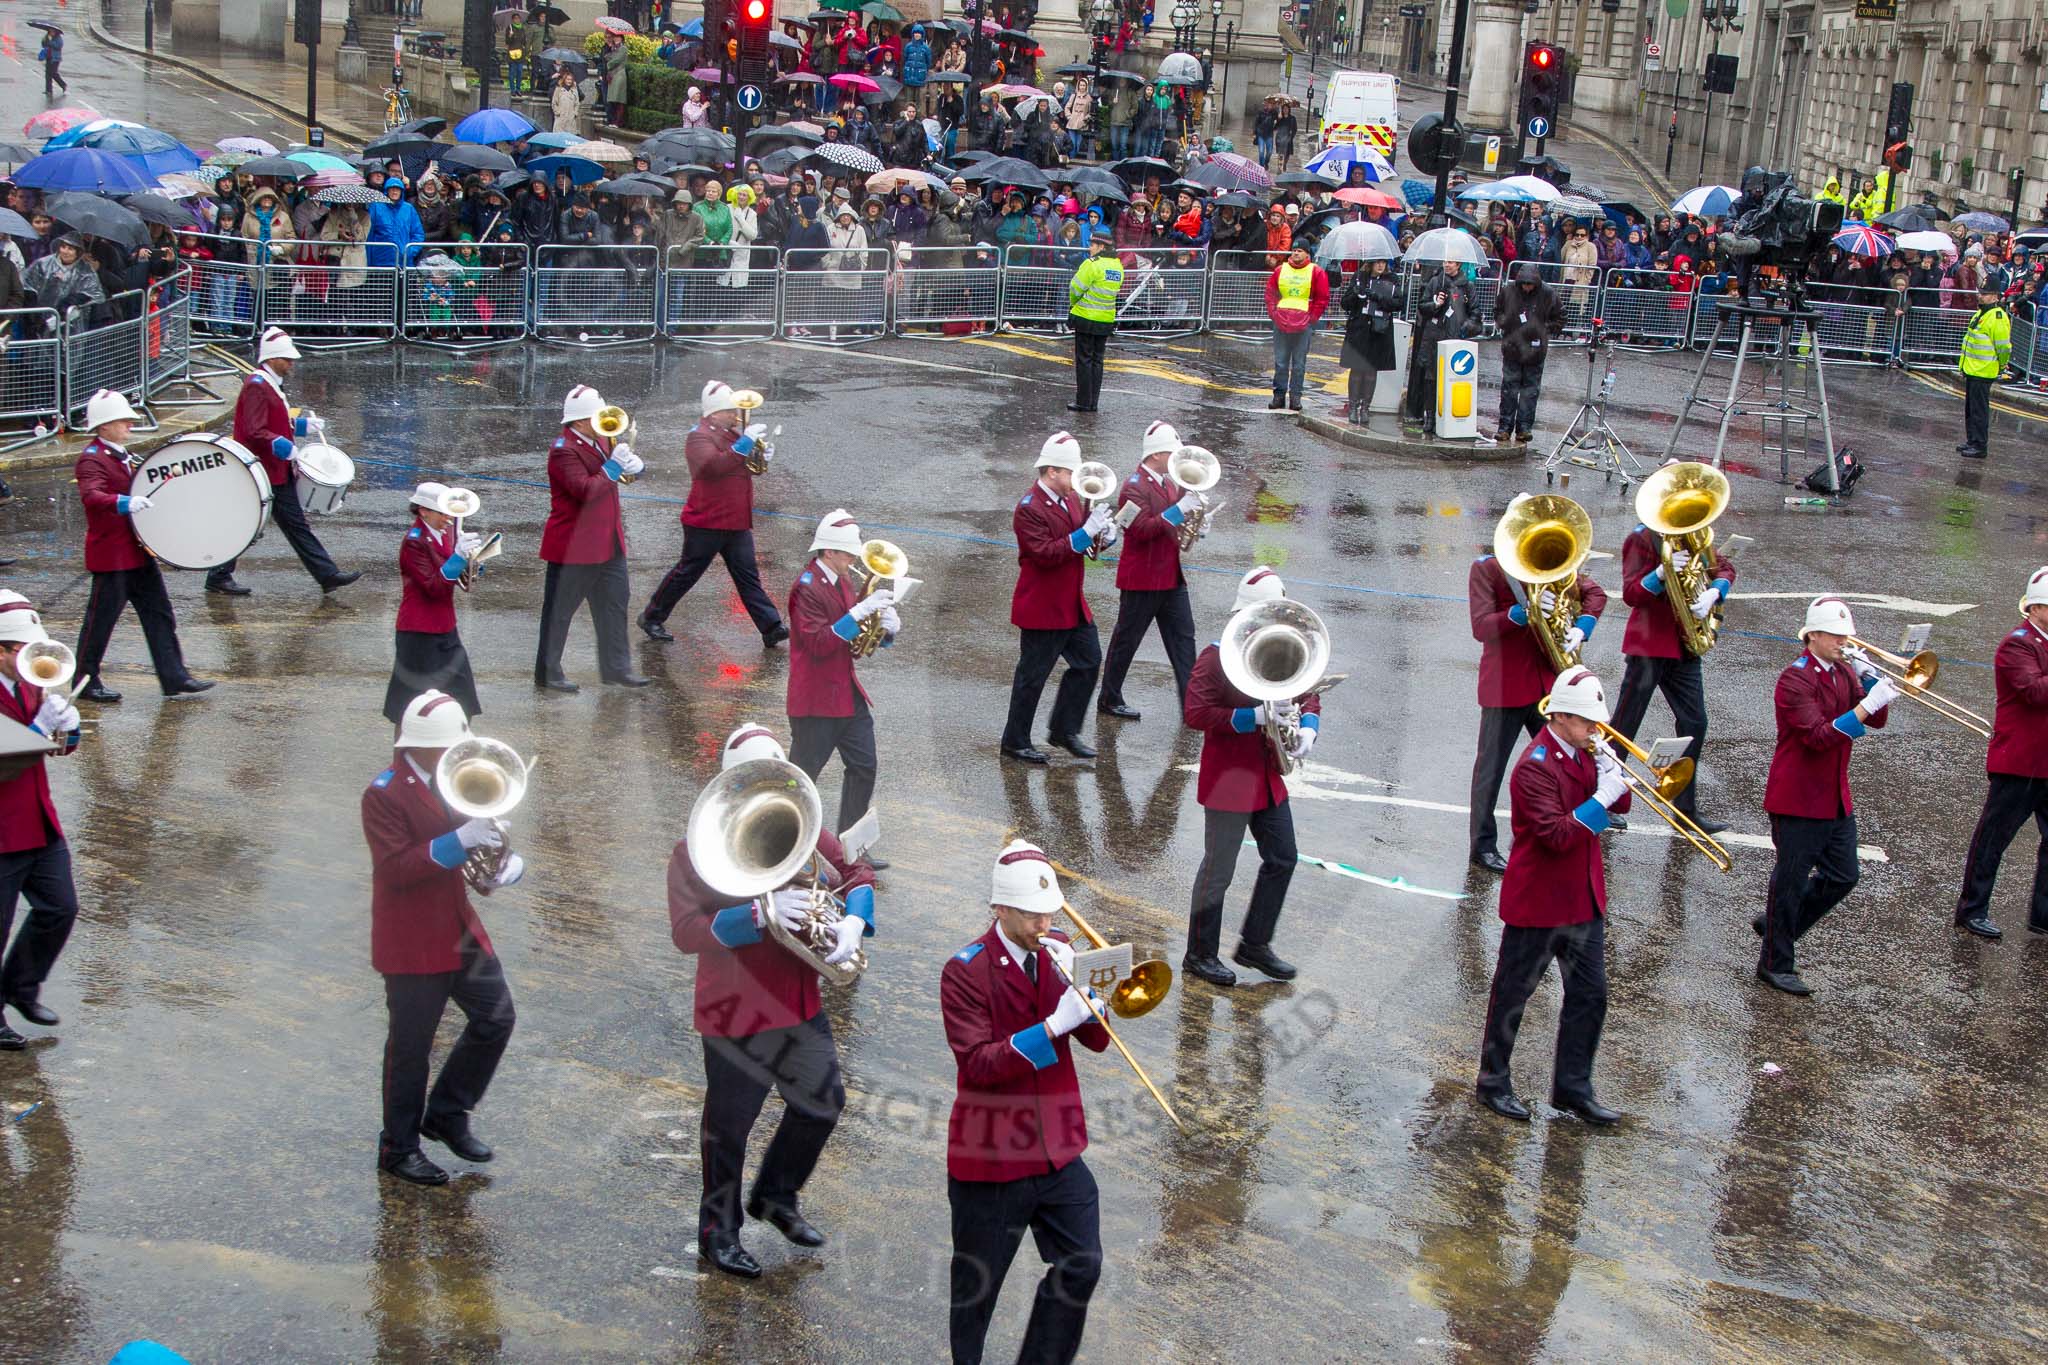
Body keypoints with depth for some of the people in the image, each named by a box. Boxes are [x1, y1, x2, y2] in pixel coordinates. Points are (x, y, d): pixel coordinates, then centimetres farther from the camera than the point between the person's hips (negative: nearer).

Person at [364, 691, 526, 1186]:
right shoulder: (384, 795, -16)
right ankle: (399, 1148, 18)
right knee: (411, 1045, 3)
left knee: (497, 1018, 9)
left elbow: (479, 838, 16)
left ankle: (447, 1113, 27)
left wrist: (504, 861, -7)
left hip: (460, 930, 8)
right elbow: (396, 868, -25)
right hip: (411, 944, -8)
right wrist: (459, 841, -33)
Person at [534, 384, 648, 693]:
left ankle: (615, 667, 23)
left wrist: (633, 465, -8)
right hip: (574, 547, -9)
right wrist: (613, 466, -24)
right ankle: (547, 673, 12)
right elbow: (586, 491, -28)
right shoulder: (564, 450, -18)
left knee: (615, 602, 13)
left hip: (608, 541, 9)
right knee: (559, 610, 3)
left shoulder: (602, 441, 9)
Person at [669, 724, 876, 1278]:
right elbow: (685, 931, -25)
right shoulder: (696, 850, -17)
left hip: (800, 1002, 6)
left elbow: (856, 874, 11)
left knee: (823, 1102, 17)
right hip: (736, 1014, -6)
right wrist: (760, 914, -36)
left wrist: (853, 922, -10)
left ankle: (775, 1196, 41)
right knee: (729, 1125, 8)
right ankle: (718, 1232, 29)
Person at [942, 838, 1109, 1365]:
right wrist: (1052, 1027, -30)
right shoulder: (965, 971, -15)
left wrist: (1076, 986, -18)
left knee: (1081, 1267, 8)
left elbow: (1096, 1040, 0)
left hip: (1058, 1148, 5)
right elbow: (978, 1065, -24)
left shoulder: (1057, 951, 2)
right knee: (978, 1283, 11)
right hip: (990, 1156, -5)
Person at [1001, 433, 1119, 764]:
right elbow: (1046, 554, -26)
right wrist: (1085, 533, -29)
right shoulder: (1029, 509, -18)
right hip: (1042, 609, -9)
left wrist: (1105, 535, -7)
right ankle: (1015, 742, 11)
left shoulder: (1072, 499, 9)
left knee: (1089, 662, 12)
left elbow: (1087, 543, 16)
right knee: (1032, 675, 0)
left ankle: (1065, 730, 25)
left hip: (1073, 605, 9)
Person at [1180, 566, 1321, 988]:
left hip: (1269, 778, 7)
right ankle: (1200, 954, 16)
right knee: (1218, 870, 1)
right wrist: (1253, 717, -28)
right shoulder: (1216, 657, -15)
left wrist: (1307, 728, -7)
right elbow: (1194, 713, -22)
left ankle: (1254, 944, 27)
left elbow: (1309, 698, 16)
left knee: (1282, 860, 12)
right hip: (1228, 782, -7)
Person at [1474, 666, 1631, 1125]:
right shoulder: (1536, 767, -21)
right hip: (1537, 901, -8)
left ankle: (1572, 1088, 21)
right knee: (1513, 993, 7)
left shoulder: (1583, 752, 6)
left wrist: (1613, 775, -8)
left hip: (1582, 898, 8)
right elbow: (1557, 835, -28)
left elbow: (1618, 807, 10)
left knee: (1589, 995, 10)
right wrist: (1602, 798, -28)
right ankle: (1494, 1082, 21)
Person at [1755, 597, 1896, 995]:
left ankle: (1774, 925, 30)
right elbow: (1818, 737, -27)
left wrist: (1870, 679, -12)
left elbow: (1877, 721, 3)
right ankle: (1775, 966, 12)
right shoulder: (1795, 679, -17)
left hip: (1835, 798, 8)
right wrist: (1865, 706, -32)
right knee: (1791, 879, 0)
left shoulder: (1844, 673, 8)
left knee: (1843, 876, 13)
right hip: (1797, 798, -8)